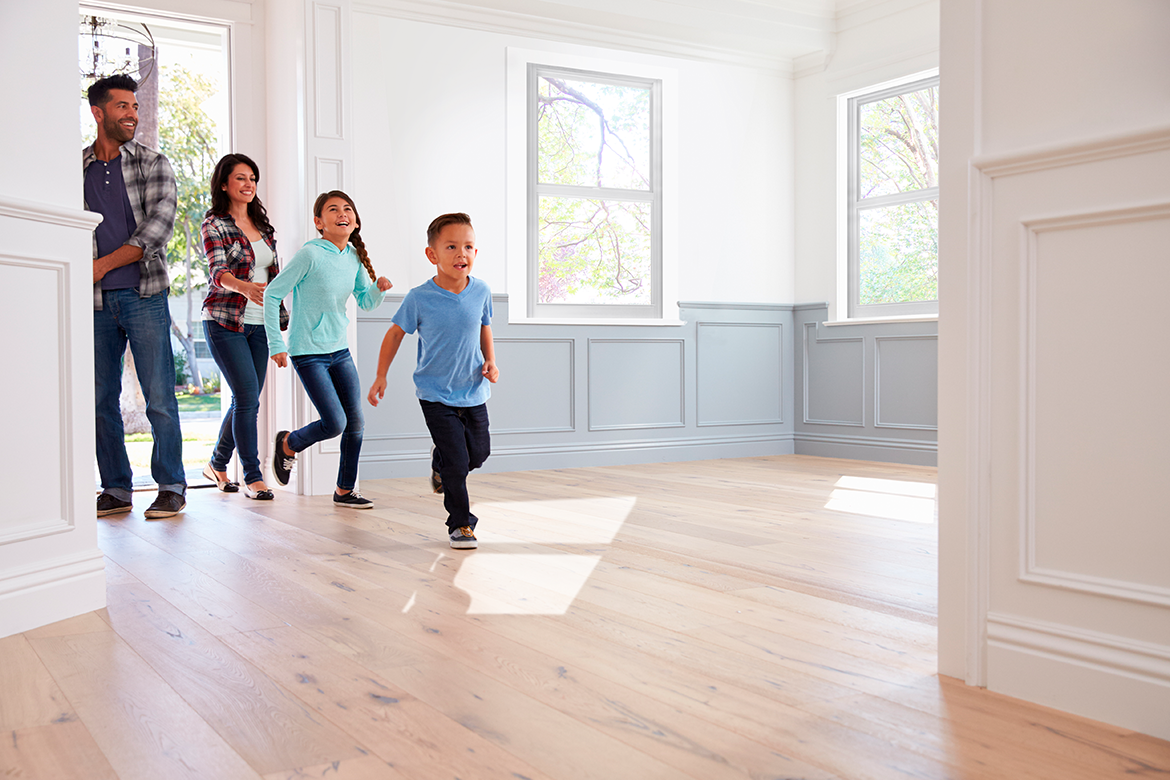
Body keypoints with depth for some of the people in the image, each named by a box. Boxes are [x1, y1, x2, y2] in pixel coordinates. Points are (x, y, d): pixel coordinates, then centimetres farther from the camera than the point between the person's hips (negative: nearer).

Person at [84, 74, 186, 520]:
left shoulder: (153, 165, 5)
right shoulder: (75, 169, 11)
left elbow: (158, 228, -7)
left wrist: (102, 264, -10)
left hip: (144, 296, -3)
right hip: (96, 302, 3)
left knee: (159, 398, -5)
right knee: (101, 399, 6)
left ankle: (172, 487, 3)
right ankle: (116, 489, 15)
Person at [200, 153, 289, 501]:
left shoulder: (262, 224, 14)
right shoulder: (214, 225, -5)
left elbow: (274, 275, 18)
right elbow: (218, 272, -20)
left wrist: (281, 317, 13)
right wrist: (245, 287, -40)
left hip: (259, 324, 6)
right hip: (225, 323, -6)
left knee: (245, 400, 9)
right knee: (248, 399, -11)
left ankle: (217, 464, 28)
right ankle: (252, 476, -1)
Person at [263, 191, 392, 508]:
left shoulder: (354, 256, 4)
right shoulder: (310, 254, -16)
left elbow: (365, 302, 12)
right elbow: (272, 294, -12)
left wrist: (378, 288, -11)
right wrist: (276, 344, -12)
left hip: (340, 351, 7)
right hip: (308, 354, -7)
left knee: (356, 422, 5)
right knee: (335, 423, -11)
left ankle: (345, 490, 20)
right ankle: (288, 444, 20)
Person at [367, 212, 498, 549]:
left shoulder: (481, 291, -7)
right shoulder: (419, 298, -15)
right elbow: (396, 332, -2)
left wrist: (490, 361, -3)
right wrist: (381, 377, 0)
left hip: (474, 392, 4)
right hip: (436, 395, -4)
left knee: (478, 453, 16)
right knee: (457, 461, -7)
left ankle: (440, 462, 49)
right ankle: (461, 524, 11)